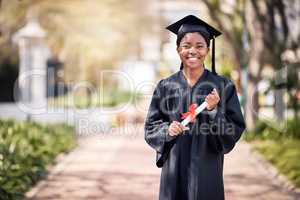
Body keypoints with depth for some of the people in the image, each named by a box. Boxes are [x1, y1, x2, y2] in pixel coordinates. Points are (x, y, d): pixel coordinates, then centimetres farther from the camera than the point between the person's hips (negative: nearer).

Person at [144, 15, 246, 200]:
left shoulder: (223, 87, -1)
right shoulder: (166, 87, 3)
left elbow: (235, 130, -4)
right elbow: (151, 127, 6)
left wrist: (214, 110, -18)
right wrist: (167, 129, -14)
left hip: (207, 172, -1)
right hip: (174, 170, 1)